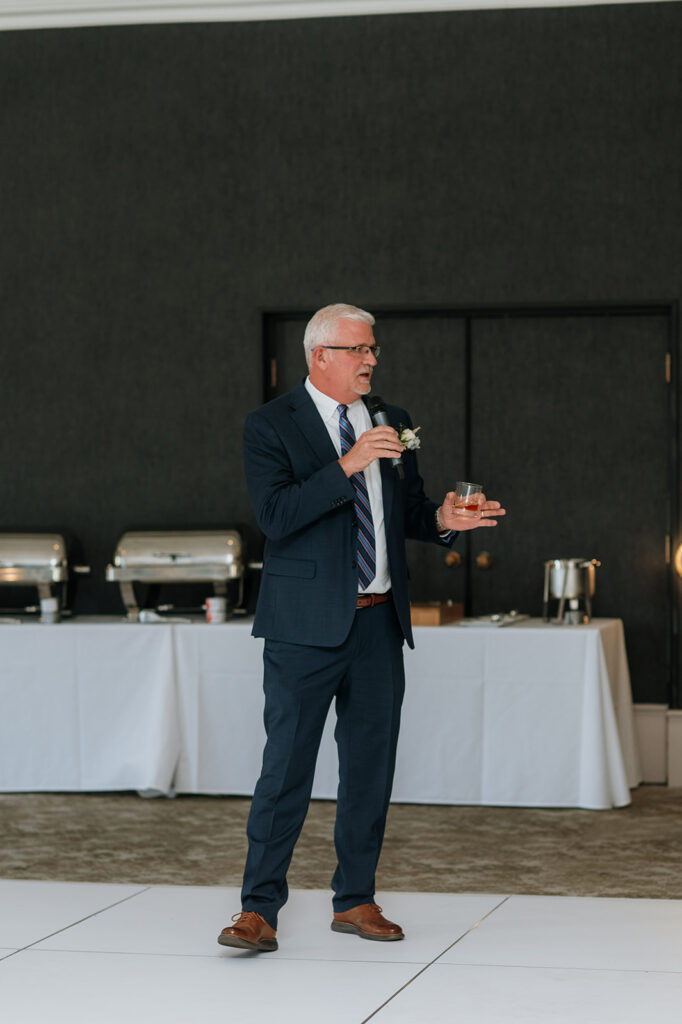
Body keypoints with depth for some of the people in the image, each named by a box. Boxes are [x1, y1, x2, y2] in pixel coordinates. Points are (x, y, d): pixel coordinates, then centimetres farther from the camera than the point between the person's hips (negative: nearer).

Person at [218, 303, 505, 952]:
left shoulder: (391, 424, 14)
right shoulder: (270, 425, -3)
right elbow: (274, 516, -17)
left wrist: (441, 520, -3)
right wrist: (346, 466, -24)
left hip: (379, 622, 5)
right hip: (307, 627, -5)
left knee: (371, 765, 9)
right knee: (286, 766, -5)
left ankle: (356, 899, 20)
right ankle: (259, 910, 1)